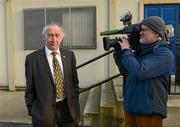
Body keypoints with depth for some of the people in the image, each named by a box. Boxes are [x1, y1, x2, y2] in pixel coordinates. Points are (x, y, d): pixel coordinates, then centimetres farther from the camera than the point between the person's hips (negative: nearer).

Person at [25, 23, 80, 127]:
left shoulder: (69, 55, 3)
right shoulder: (33, 58, -6)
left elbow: (74, 82, 9)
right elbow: (30, 88, -1)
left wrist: (75, 103, 7)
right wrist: (31, 110, 0)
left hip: (68, 108, 3)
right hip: (44, 109, -2)